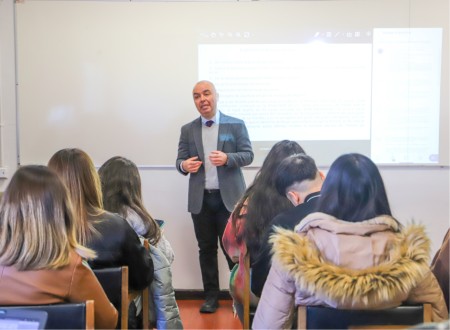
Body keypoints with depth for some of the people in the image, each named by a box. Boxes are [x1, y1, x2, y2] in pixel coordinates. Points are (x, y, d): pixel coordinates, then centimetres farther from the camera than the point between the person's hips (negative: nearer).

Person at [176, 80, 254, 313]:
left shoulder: (236, 125, 2)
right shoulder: (187, 130, 9)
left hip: (229, 197, -3)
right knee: (206, 248, 9)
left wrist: (227, 158, -22)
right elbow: (180, 160, 7)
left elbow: (248, 155, -3)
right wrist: (184, 165, -17)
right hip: (200, 199, 3)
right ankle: (211, 296, 19)